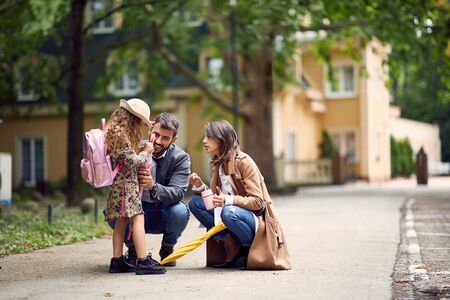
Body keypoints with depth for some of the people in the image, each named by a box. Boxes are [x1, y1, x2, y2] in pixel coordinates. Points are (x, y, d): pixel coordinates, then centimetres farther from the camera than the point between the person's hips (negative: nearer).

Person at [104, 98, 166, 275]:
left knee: (121, 221, 10)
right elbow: (131, 160, -16)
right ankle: (142, 261, -17)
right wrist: (146, 152, -1)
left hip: (118, 184, 10)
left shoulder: (113, 131, 15)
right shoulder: (121, 133, -15)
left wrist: (142, 162, 13)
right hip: (126, 183, -10)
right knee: (138, 219, -12)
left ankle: (117, 261, 11)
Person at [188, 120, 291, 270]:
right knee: (195, 202, -9)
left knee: (229, 212, -37)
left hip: (256, 219, -7)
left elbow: (257, 202, -19)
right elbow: (215, 197, 10)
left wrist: (228, 200, -33)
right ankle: (232, 248, -10)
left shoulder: (243, 161, -15)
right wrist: (200, 186, -9)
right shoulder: (218, 164, 9)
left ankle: (253, 250, -10)